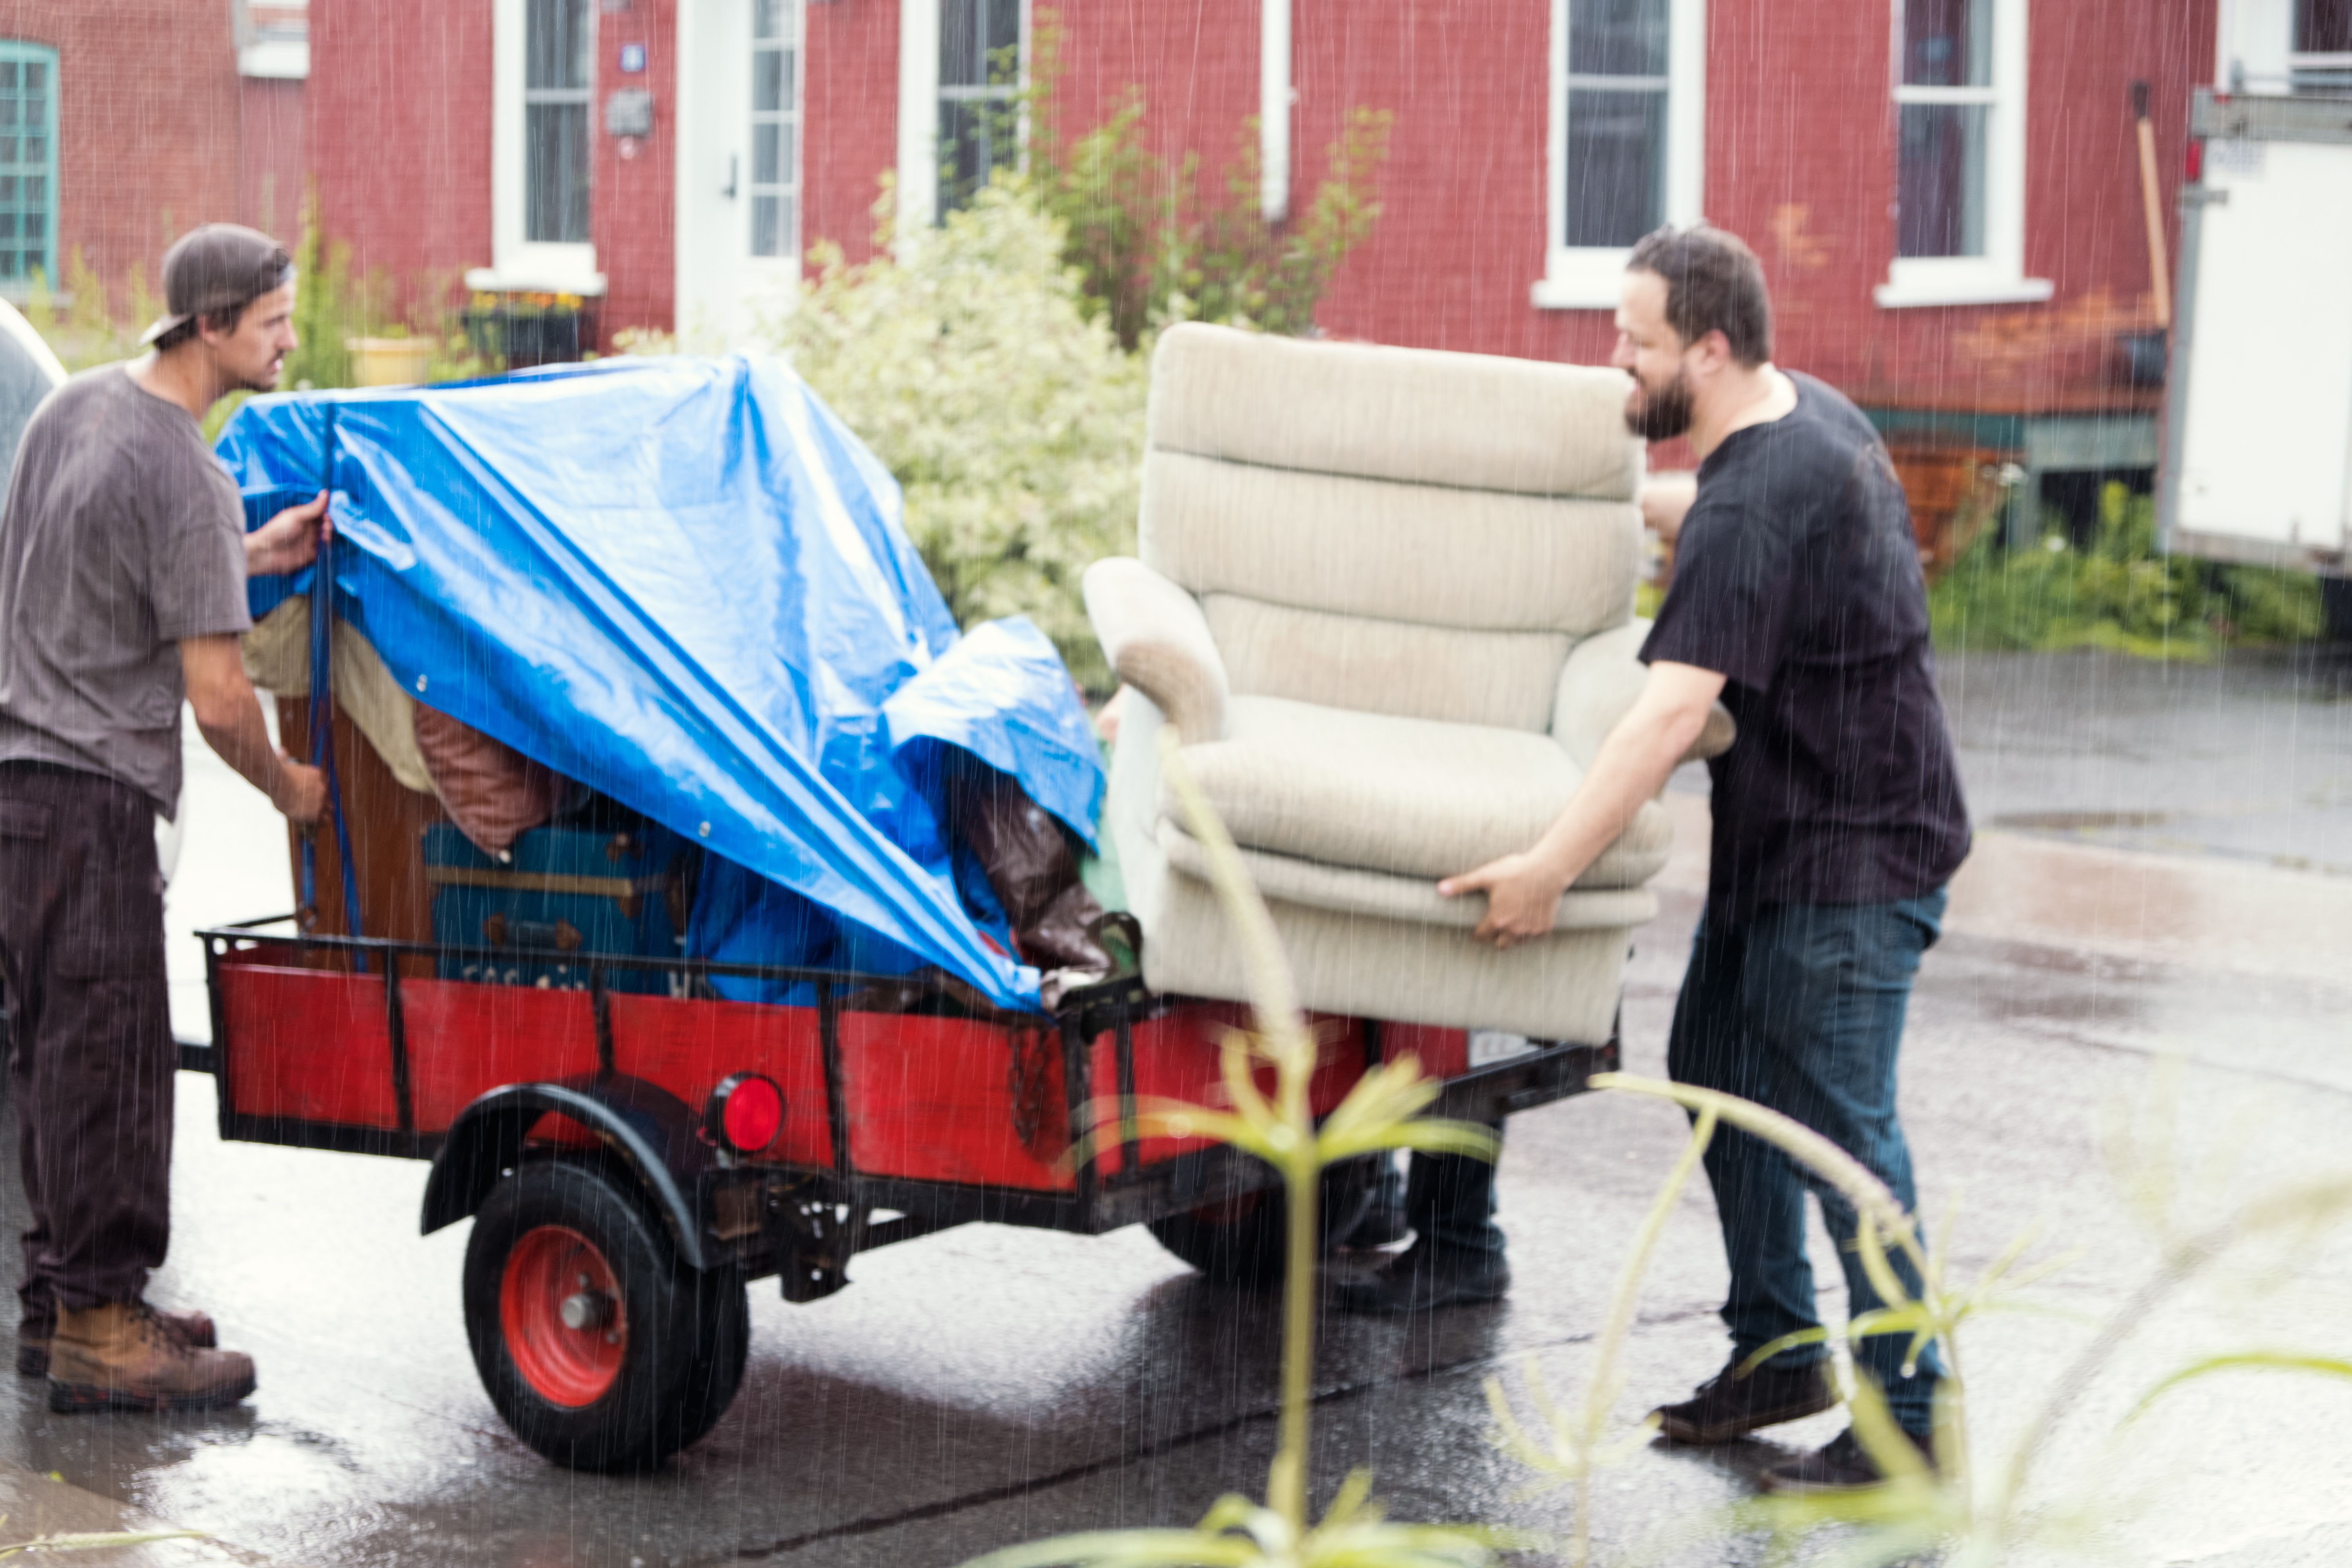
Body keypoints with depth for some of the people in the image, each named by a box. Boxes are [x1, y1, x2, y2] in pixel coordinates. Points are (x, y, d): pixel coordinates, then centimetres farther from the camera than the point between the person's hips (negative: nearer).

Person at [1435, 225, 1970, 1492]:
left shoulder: (1752, 508, -27)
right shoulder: (1812, 412, 6)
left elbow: (1671, 713, -34)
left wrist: (1549, 869, -35)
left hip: (1850, 861, -11)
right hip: (1778, 844, 11)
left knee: (1838, 1125, -6)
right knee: (1721, 1077, 16)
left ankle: (1905, 1420, 4)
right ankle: (1776, 1352, 28)